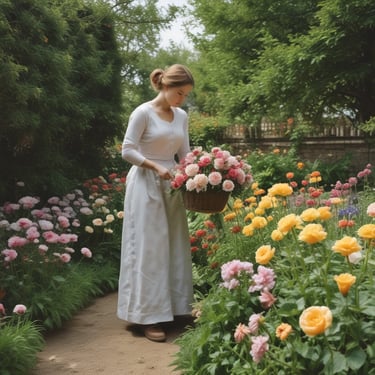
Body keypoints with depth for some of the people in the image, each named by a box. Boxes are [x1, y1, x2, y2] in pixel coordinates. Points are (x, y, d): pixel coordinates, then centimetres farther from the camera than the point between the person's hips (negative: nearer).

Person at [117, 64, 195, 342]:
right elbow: (128, 150, -11)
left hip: (172, 186, 7)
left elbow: (185, 154, 10)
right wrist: (156, 167, -21)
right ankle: (148, 317, 0)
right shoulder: (143, 113, -10)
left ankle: (174, 309, 19)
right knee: (148, 248, -5)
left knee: (175, 247, 8)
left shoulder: (181, 116, 9)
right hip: (146, 185, -6)